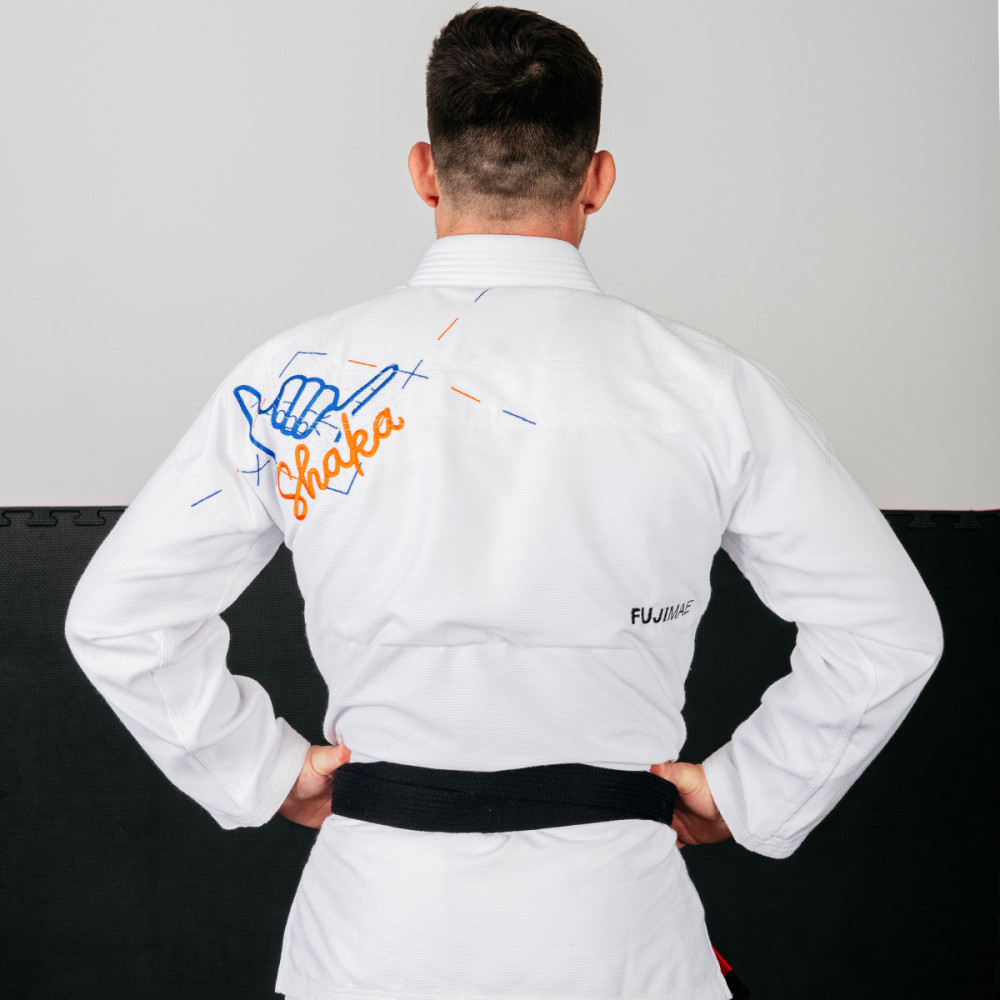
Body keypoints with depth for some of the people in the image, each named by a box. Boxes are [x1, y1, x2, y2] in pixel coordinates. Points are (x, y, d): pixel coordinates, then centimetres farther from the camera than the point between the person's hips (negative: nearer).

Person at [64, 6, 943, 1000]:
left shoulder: (296, 379, -7)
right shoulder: (704, 386, -8)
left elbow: (118, 617, -3)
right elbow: (887, 630, -3)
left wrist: (266, 770, 6)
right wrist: (747, 792, 5)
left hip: (375, 917, 1)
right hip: (609, 919, 0)